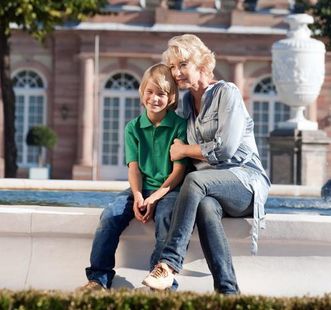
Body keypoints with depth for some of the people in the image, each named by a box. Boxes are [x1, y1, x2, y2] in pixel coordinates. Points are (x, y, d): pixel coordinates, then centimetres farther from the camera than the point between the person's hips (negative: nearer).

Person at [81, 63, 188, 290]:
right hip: (142, 188, 4)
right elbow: (134, 167, 4)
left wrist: (155, 197, -18)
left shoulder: (180, 125, -1)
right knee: (111, 214, -22)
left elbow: (179, 169, -6)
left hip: (169, 188, -4)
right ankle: (99, 278, -20)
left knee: (165, 215, -36)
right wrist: (137, 196, -16)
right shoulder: (134, 127, 11)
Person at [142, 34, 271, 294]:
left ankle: (169, 264, -46)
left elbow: (225, 149, -11)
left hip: (246, 179, -4)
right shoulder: (188, 101, 20)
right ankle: (227, 291, -47)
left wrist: (184, 150, 0)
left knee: (195, 180, -36)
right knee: (205, 207, -34)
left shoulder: (226, 92, -2)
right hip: (211, 188, 4)